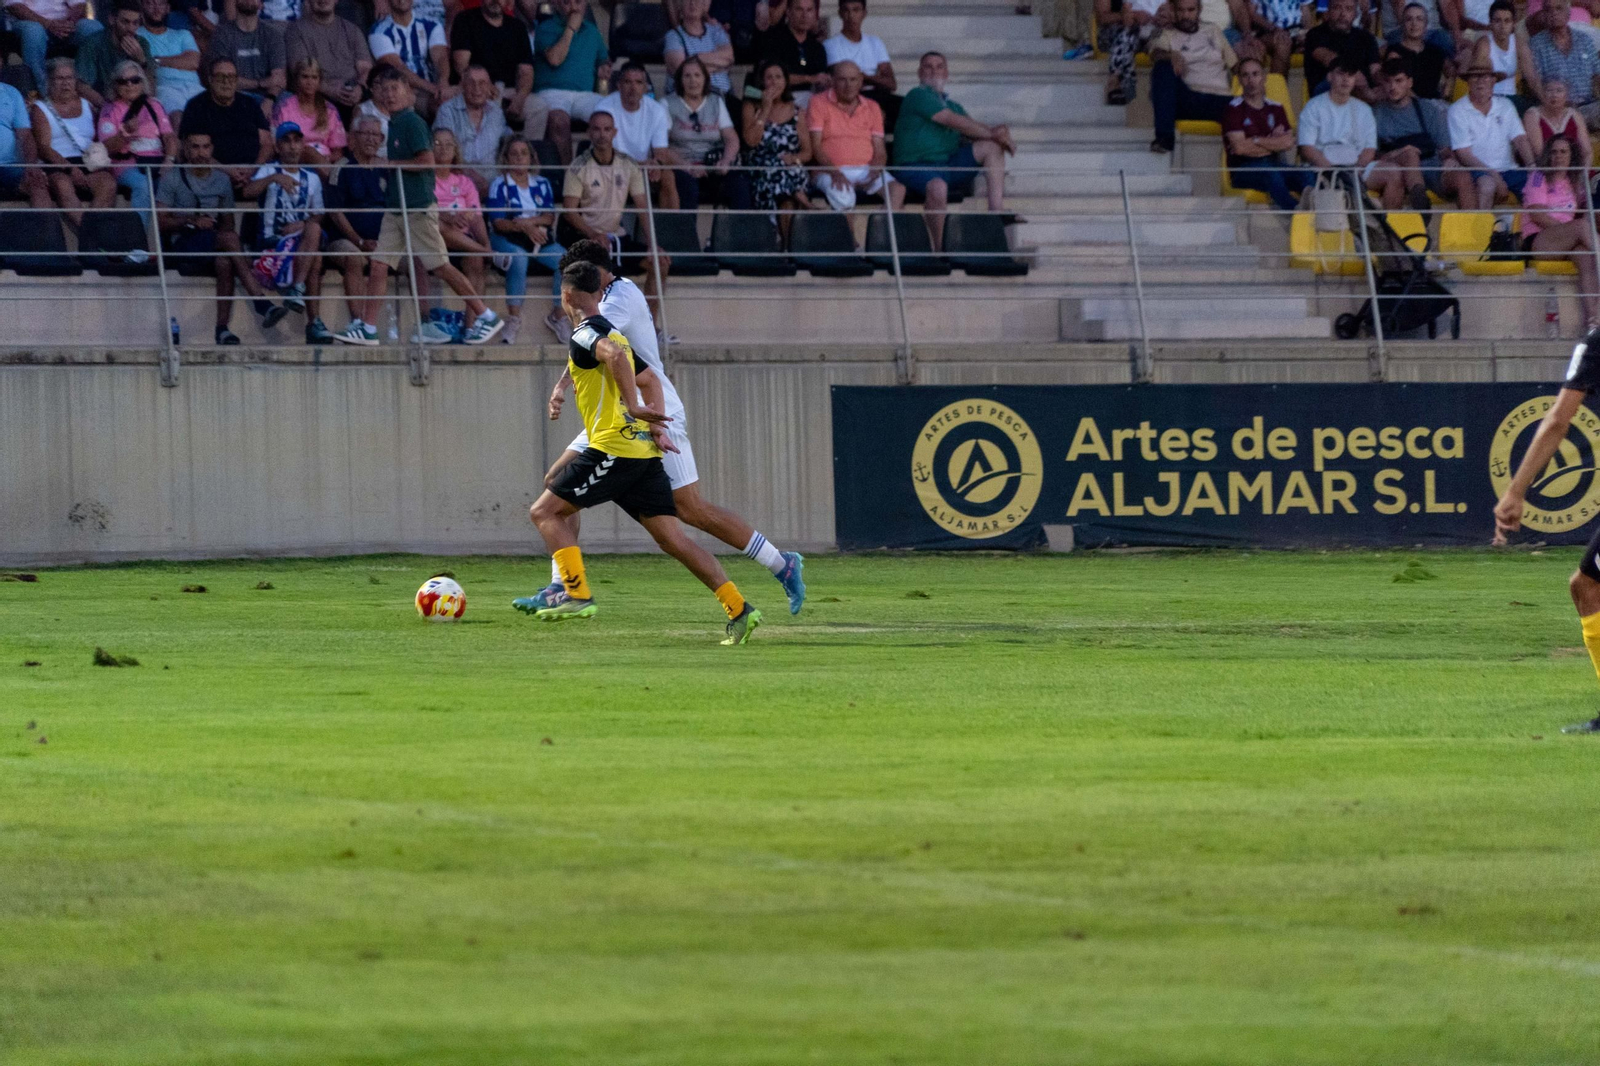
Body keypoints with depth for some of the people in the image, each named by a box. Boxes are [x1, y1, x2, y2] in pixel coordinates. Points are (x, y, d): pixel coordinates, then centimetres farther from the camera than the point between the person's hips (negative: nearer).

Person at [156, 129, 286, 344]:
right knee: (229, 238, -33)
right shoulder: (172, 179, 4)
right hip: (182, 244, -4)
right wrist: (192, 221, -17)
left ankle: (223, 328, -40)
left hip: (213, 244, 4)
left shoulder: (222, 180, 17)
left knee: (224, 262, -35)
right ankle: (261, 301, -41)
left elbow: (227, 222, 19)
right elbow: (160, 222, -3)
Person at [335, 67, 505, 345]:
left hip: (419, 208, -9)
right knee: (378, 265, 0)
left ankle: (486, 317, 6)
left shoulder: (412, 123, -12)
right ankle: (367, 328, -2)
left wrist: (390, 164, -11)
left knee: (440, 267, -3)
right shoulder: (394, 124, 15)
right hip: (396, 208, 9)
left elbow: (426, 161, -20)